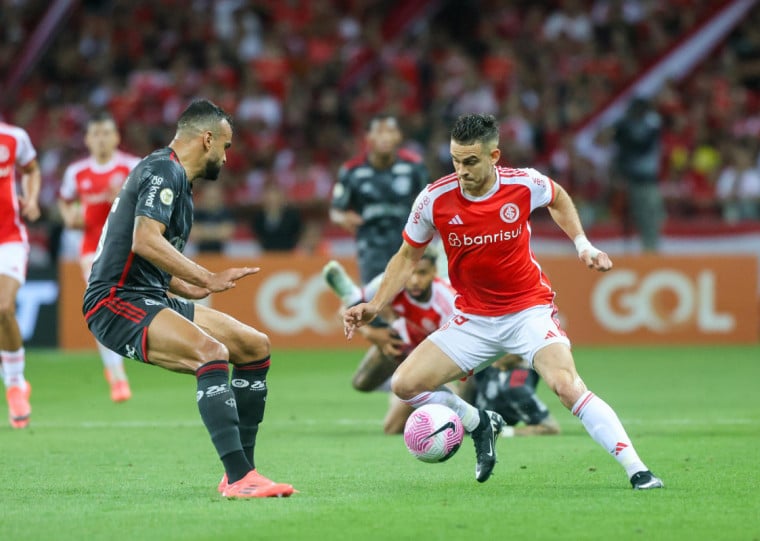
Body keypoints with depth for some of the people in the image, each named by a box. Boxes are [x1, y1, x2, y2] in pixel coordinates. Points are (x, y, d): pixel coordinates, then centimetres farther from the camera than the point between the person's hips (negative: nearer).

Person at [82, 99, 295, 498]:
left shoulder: (174, 176, 21)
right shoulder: (164, 170, -11)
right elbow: (145, 241, -26)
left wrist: (192, 290, 34)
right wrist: (209, 280, -28)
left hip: (152, 300, 11)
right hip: (117, 301, -11)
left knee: (255, 347, 8)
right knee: (213, 353, -31)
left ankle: (241, 472, 8)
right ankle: (239, 479, -36)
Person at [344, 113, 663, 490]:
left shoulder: (525, 184, -15)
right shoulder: (435, 199, -13)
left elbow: (558, 199, 12)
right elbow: (409, 255, 4)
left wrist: (583, 245, 2)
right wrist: (375, 306, -4)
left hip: (529, 310, -3)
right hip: (473, 319, 3)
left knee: (567, 385, -27)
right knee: (405, 385, -9)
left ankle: (636, 470, -23)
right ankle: (479, 424, 18)